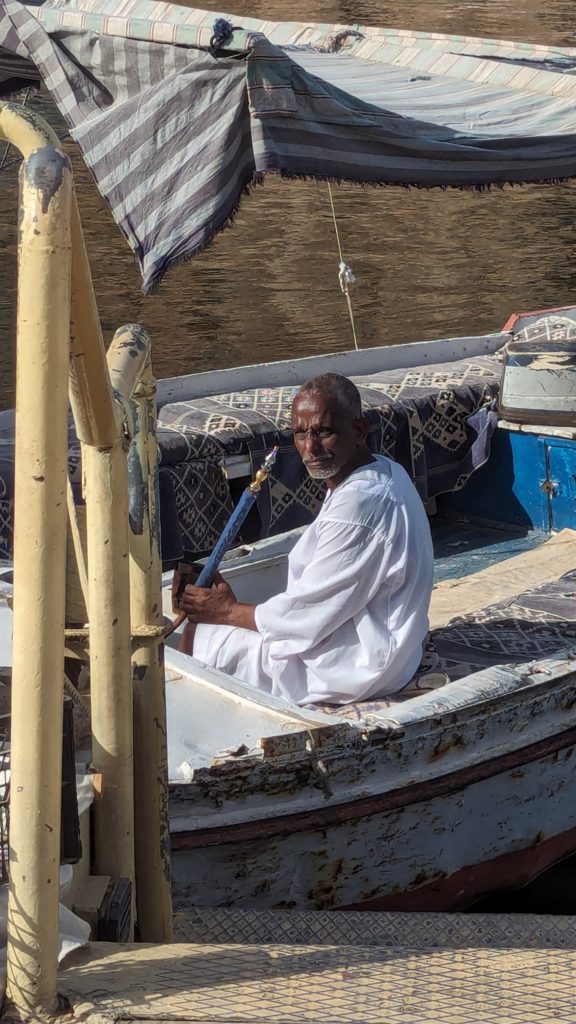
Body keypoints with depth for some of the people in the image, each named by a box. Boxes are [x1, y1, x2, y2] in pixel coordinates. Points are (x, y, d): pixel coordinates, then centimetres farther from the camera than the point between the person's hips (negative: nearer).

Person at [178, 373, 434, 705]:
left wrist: (227, 612, -7)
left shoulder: (359, 506, -28)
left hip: (356, 666, -10)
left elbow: (310, 616, -22)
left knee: (199, 638, 1)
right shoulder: (384, 473, 4)